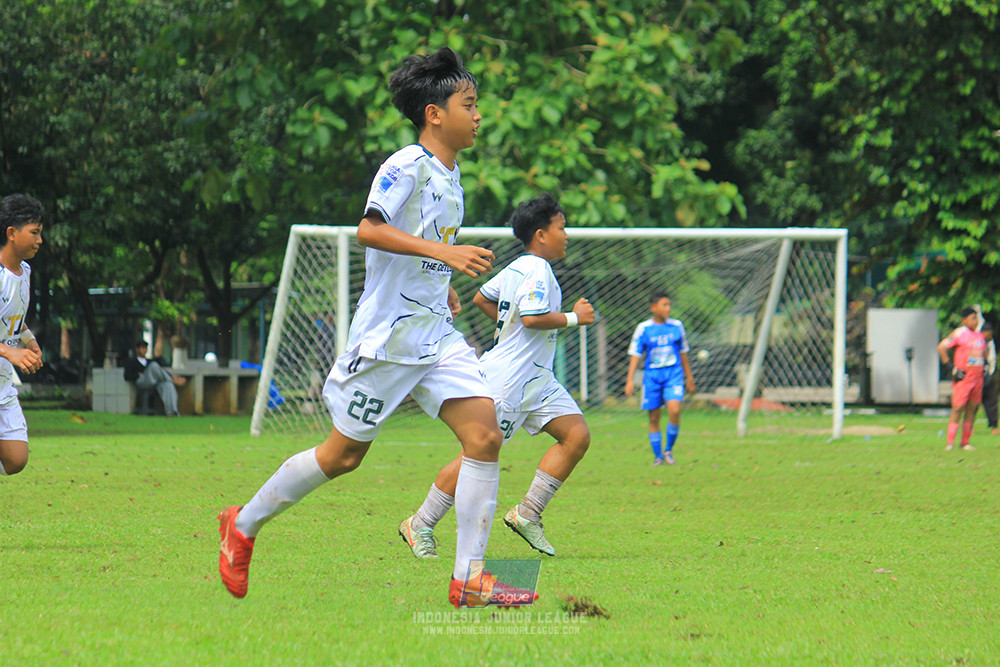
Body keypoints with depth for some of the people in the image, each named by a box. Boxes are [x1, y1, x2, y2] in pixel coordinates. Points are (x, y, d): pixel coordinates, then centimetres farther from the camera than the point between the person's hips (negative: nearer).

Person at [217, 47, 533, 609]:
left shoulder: (451, 177, 14)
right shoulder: (406, 167, -12)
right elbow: (369, 230, -27)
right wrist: (442, 251, -32)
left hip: (438, 336, 8)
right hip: (387, 333, -7)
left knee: (485, 434, -11)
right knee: (345, 454, 3)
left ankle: (469, 578, -11)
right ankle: (245, 524, 24)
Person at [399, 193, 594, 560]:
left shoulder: (516, 268, 15)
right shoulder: (536, 270, -15)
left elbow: (481, 298, 25)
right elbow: (533, 317, -27)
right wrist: (573, 317, -14)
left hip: (535, 377, 10)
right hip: (508, 376, -10)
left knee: (577, 435, -2)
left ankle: (527, 513, 0)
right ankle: (420, 526, 4)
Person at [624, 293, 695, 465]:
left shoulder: (676, 326, 7)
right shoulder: (643, 329, 0)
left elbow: (683, 353, 17)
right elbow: (635, 354, 0)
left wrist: (689, 377, 22)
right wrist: (630, 379, -9)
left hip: (674, 373, 0)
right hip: (652, 375, 0)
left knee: (674, 410, -19)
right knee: (654, 418, 2)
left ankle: (669, 449, -1)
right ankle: (658, 456, 15)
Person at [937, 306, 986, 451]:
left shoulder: (980, 336, 14)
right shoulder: (959, 334, -7)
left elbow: (984, 351, 33)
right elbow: (941, 347, -10)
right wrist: (951, 367, -14)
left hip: (978, 377, 7)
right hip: (963, 377, -7)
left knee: (972, 409, 5)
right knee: (958, 408, -11)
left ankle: (965, 442, 11)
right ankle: (950, 442, -10)